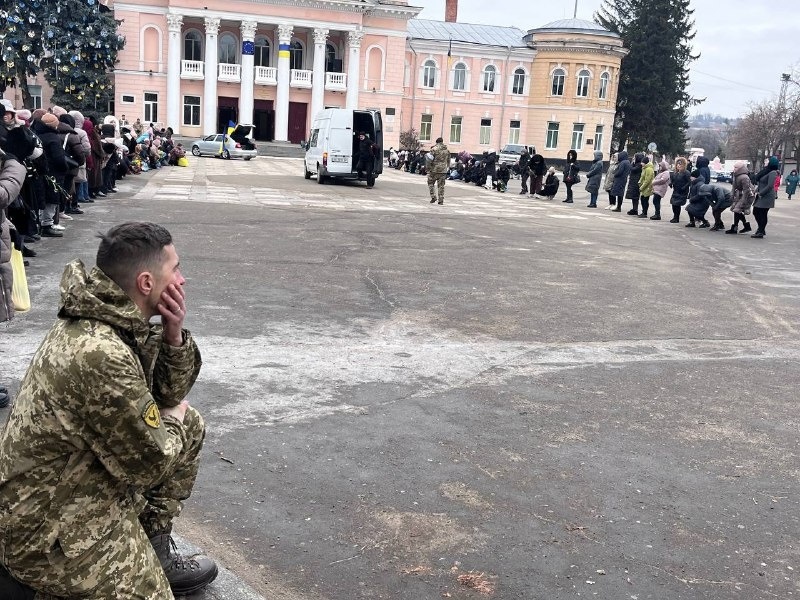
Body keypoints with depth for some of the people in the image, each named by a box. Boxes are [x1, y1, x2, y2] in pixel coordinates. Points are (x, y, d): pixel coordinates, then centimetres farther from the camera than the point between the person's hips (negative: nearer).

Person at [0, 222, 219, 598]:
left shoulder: (119, 317, -4)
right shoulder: (101, 356, -32)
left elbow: (172, 392, 7)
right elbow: (151, 464, -22)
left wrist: (173, 334, -10)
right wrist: (173, 421, -1)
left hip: (84, 475, 9)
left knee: (191, 426, 11)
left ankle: (153, 549, 17)